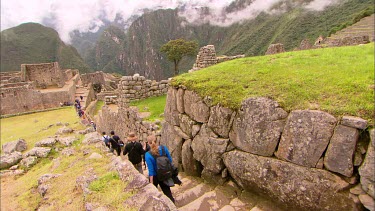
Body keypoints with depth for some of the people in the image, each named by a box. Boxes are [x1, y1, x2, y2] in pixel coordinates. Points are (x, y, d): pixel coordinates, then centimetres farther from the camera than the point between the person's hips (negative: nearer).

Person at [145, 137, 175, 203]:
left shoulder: (148, 155, -22)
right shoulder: (164, 148, -13)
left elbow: (151, 170, -20)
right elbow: (170, 160, -3)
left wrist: (151, 183, -12)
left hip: (154, 176, -3)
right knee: (167, 191, 18)